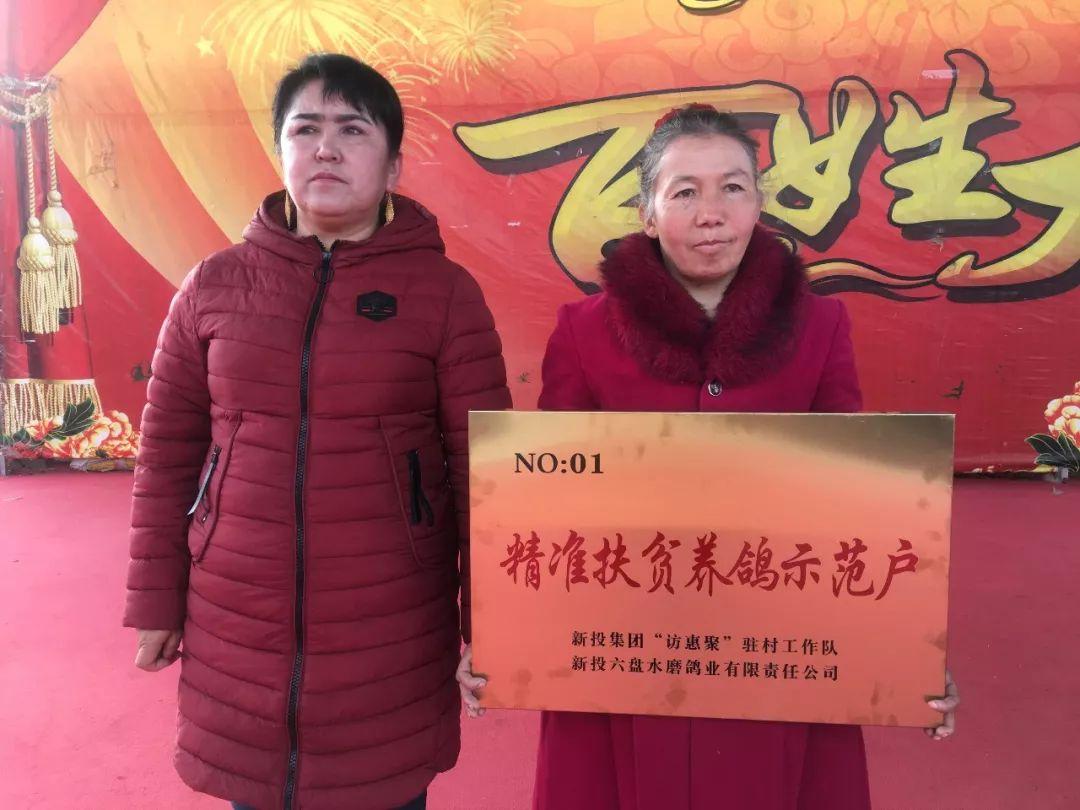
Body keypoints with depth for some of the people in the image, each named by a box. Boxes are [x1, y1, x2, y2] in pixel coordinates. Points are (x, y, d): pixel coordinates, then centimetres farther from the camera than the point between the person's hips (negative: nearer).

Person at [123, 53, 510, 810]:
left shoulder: (445, 291, -6)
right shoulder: (215, 285, 1)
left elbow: (485, 469, -7)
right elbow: (167, 453, 6)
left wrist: (488, 625, -9)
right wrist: (156, 600, 7)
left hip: (392, 629, -2)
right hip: (235, 623, 2)